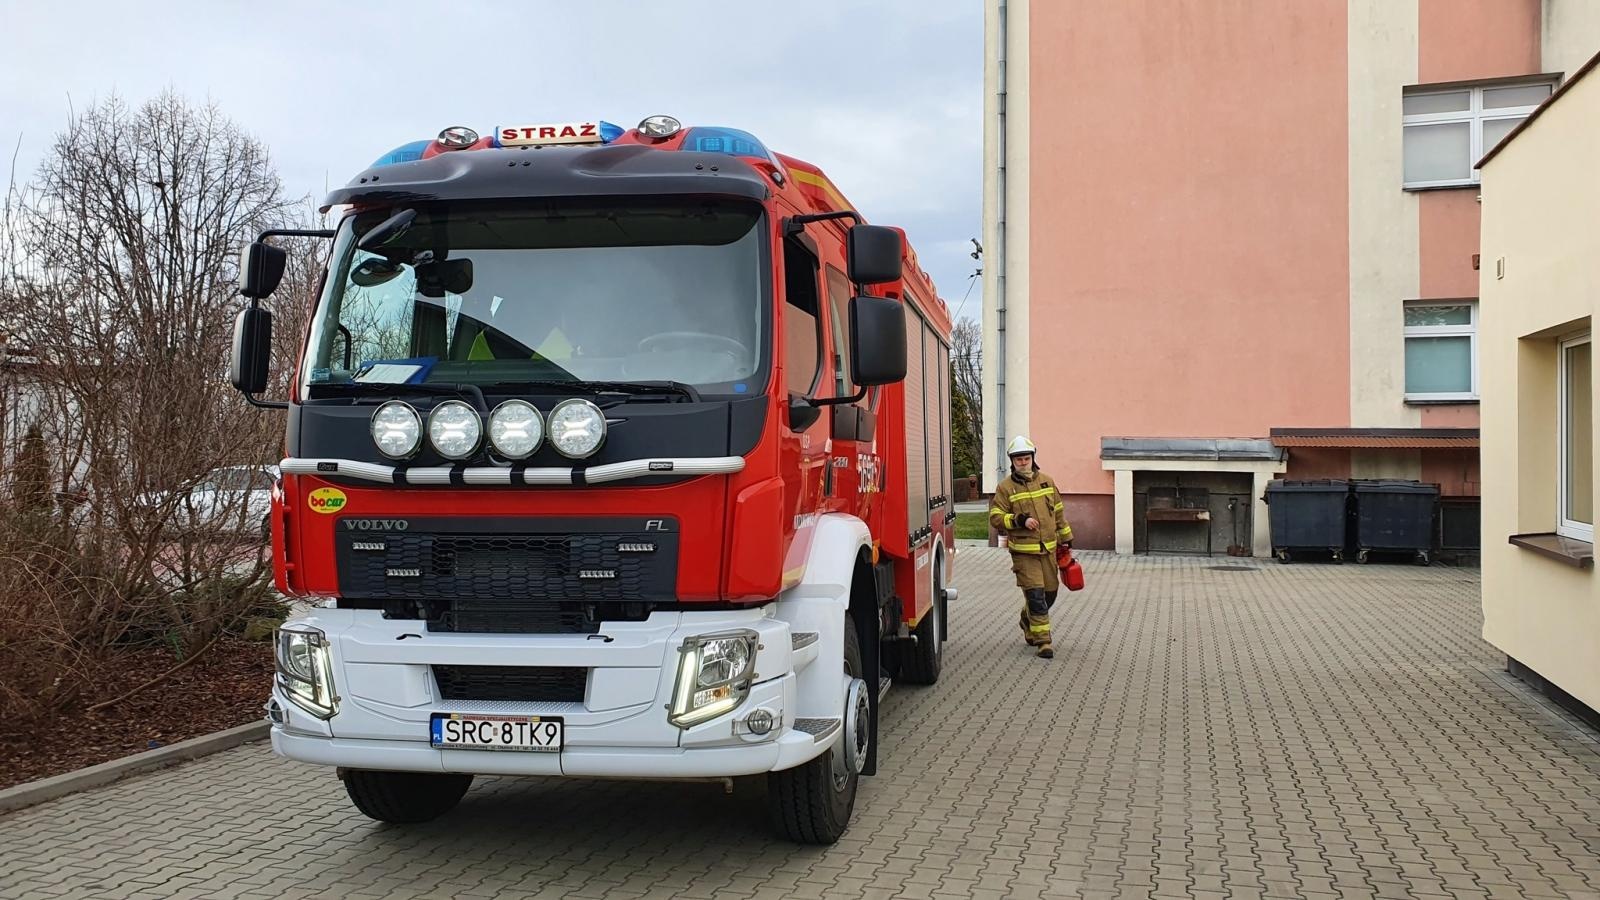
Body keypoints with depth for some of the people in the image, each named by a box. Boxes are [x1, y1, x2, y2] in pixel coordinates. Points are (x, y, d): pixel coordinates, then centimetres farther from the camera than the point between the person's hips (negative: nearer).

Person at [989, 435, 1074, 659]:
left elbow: (1058, 512, 17)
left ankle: (1028, 621, 40)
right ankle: (1043, 641, -2)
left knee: (1049, 592, 13)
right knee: (1036, 595, -8)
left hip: (1048, 549, 5)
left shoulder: (1047, 482, 8)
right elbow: (995, 517, -8)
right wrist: (1020, 520, -20)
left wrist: (1065, 538, 20)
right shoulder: (1006, 487, -5)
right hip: (1023, 552, -5)